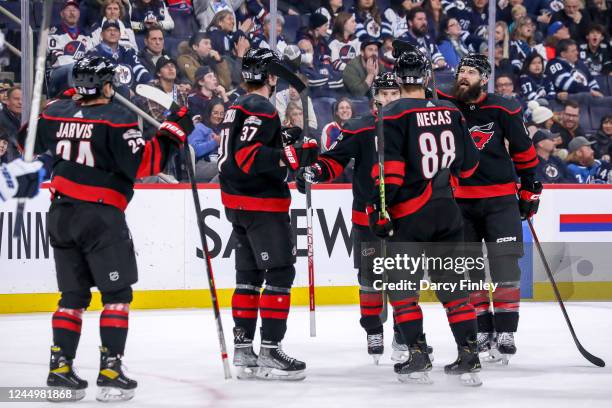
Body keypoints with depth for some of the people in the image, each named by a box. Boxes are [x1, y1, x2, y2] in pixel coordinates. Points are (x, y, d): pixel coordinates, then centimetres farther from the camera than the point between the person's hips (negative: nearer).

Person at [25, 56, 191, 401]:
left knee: (74, 293, 14)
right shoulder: (117, 118, -12)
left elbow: (30, 143, 22)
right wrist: (173, 133, -11)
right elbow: (143, 164, -18)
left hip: (61, 214, 6)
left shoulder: (56, 113, 5)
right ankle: (111, 370, -6)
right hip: (100, 216, -6)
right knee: (117, 294, 2)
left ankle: (60, 367, 9)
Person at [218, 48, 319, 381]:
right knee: (280, 274, -8)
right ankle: (270, 352, -11)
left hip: (238, 203, 10)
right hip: (261, 204, -10)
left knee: (249, 275, 13)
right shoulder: (261, 109, -15)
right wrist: (294, 155, -28)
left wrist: (281, 139, 23)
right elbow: (248, 156, -25)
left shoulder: (238, 107, 15)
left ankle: (243, 350, 16)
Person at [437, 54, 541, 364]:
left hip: (500, 199, -3)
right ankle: (481, 331, 16)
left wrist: (530, 189, 7)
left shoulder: (503, 109, -5)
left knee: (505, 264, -9)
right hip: (459, 200, 3)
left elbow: (523, 150, 4)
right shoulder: (444, 106, -1)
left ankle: (505, 333, -5)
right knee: (467, 267, 6)